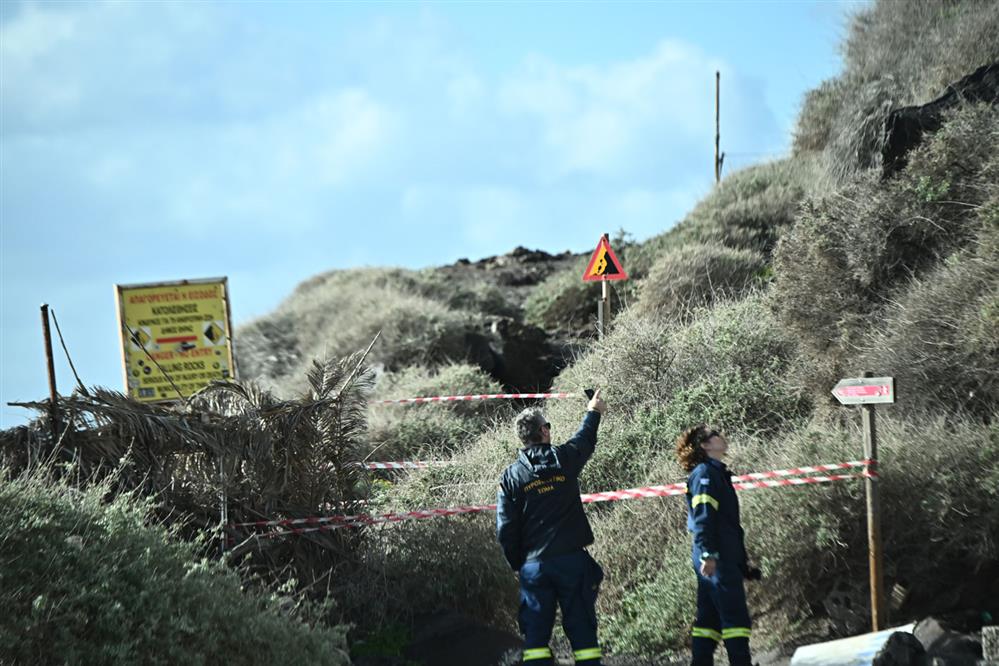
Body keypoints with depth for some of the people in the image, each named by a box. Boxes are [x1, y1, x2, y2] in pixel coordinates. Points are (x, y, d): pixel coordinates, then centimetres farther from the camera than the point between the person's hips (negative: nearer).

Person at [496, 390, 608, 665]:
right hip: (572, 560, -1)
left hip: (533, 567, 1)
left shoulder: (511, 477, -1)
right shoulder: (564, 459, -1)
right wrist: (593, 413, 43)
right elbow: (586, 440, 23)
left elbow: (505, 531, -1)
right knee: (582, 630, 3)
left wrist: (517, 565, 13)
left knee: (535, 634, 4)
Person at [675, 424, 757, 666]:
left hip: (725, 558, 10)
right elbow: (702, 517, -18)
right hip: (717, 560, -10)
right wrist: (708, 553, -27)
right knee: (735, 617, -12)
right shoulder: (705, 473, -7)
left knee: (709, 618, 8)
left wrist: (743, 560, 26)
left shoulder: (717, 473, 23)